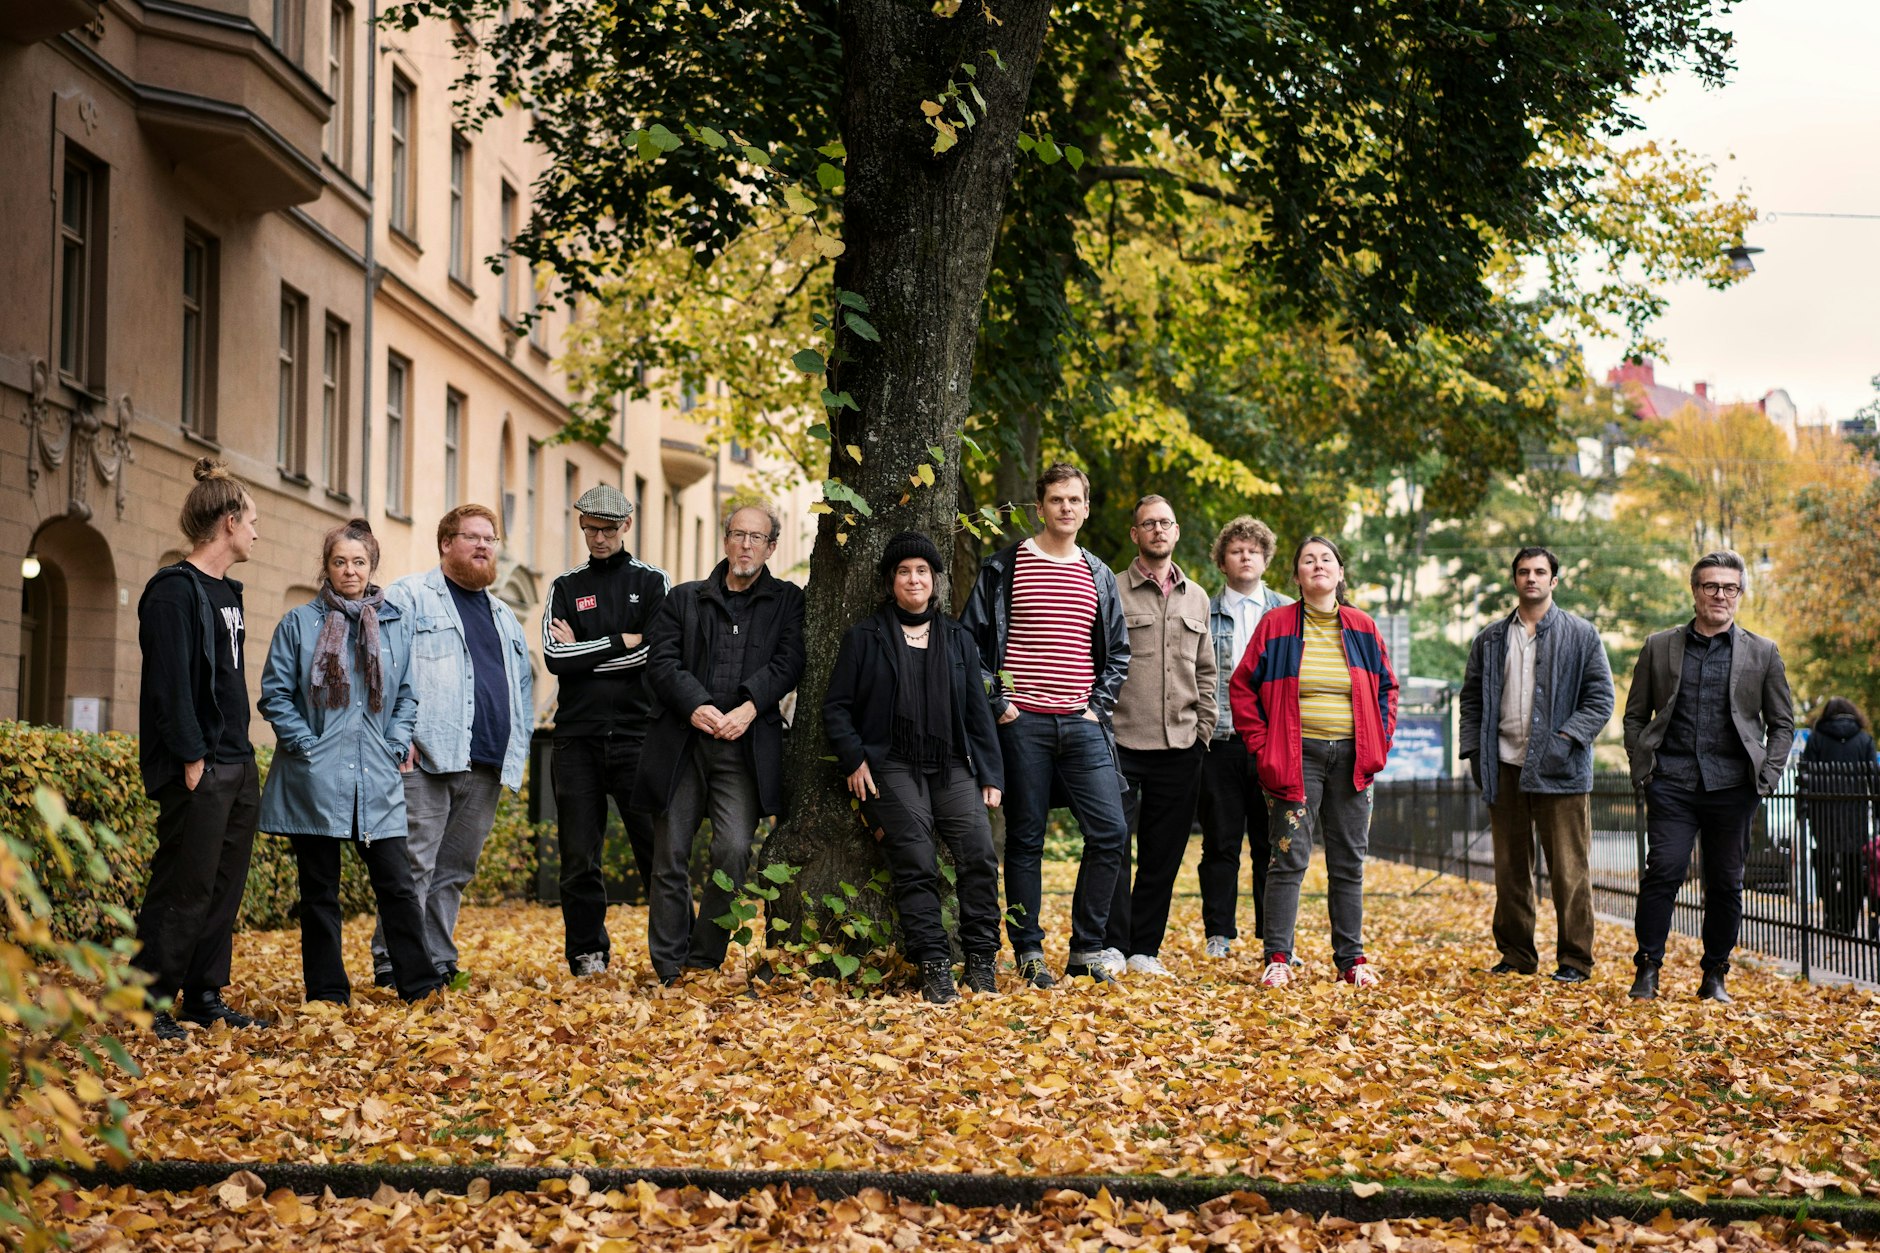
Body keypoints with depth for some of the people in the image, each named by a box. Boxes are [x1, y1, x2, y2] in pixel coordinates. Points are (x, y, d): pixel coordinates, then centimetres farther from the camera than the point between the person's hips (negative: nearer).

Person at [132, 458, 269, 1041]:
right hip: (198, 771, -9)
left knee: (224, 889, 10)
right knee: (184, 890, -7)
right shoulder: (175, 590, -11)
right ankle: (149, 1005, 0)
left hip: (238, 766, 9)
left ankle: (204, 998, 17)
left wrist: (242, 755, 14)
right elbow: (170, 682, -17)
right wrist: (192, 759, -19)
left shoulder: (226, 592, 17)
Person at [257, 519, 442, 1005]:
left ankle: (419, 983, 7)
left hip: (377, 781, 2)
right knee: (320, 891, 5)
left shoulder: (396, 624, 10)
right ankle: (327, 992, 12)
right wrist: (307, 746, -9)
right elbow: (275, 694, 0)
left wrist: (396, 747, 0)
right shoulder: (300, 624, 2)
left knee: (397, 884, 0)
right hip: (316, 778, -2)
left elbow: (406, 695, 14)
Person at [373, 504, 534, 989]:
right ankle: (393, 963, -7)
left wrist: (517, 748, 16)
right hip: (428, 759, -6)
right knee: (415, 863, -10)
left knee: (456, 870, 9)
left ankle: (437, 961, 14)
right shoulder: (409, 596, 3)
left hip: (487, 767, 6)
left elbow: (523, 688, 29)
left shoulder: (505, 618, 24)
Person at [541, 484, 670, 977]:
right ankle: (587, 953, 11)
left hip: (637, 735, -2)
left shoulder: (653, 582, 9)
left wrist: (585, 654, -5)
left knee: (656, 844, -3)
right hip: (577, 737, 2)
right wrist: (622, 642, -5)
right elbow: (556, 657, -2)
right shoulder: (565, 588, 14)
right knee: (579, 854, 2)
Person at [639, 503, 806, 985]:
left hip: (746, 748, -1)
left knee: (733, 850, -16)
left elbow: (787, 663, 1)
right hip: (681, 744, 1)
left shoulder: (787, 601, 14)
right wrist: (696, 706, -13)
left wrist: (748, 708, -14)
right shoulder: (684, 599, 15)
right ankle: (667, 971, 6)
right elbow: (660, 661, 3)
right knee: (670, 856, -1)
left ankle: (704, 962, -4)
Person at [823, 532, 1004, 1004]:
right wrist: (854, 760, -6)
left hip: (952, 766, 3)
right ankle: (934, 969, -12)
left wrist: (990, 774, 10)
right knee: (915, 867, -14)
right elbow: (836, 706, 7)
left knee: (979, 854, -16)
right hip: (893, 767, -3)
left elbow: (977, 711, 17)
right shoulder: (865, 636, 8)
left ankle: (981, 961, -6)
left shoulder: (958, 640, 17)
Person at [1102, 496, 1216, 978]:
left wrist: (1203, 732, 10)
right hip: (1122, 742, -4)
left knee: (1164, 854, 7)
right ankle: (1111, 944, 1)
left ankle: (1145, 949, 14)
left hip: (1180, 748, 5)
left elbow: (1205, 672, 19)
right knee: (1113, 845, -8)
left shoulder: (1196, 598, 15)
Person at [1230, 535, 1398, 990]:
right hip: (1297, 758, -3)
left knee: (1349, 862, 7)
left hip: (1351, 759, 3)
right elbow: (1243, 687, 3)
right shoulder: (1277, 625, 1)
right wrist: (1262, 746, -4)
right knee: (1289, 858, -6)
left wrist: (1379, 743, 5)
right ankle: (1277, 958, -3)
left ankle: (1351, 959, 13)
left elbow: (1387, 688, 17)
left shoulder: (1363, 628, 9)